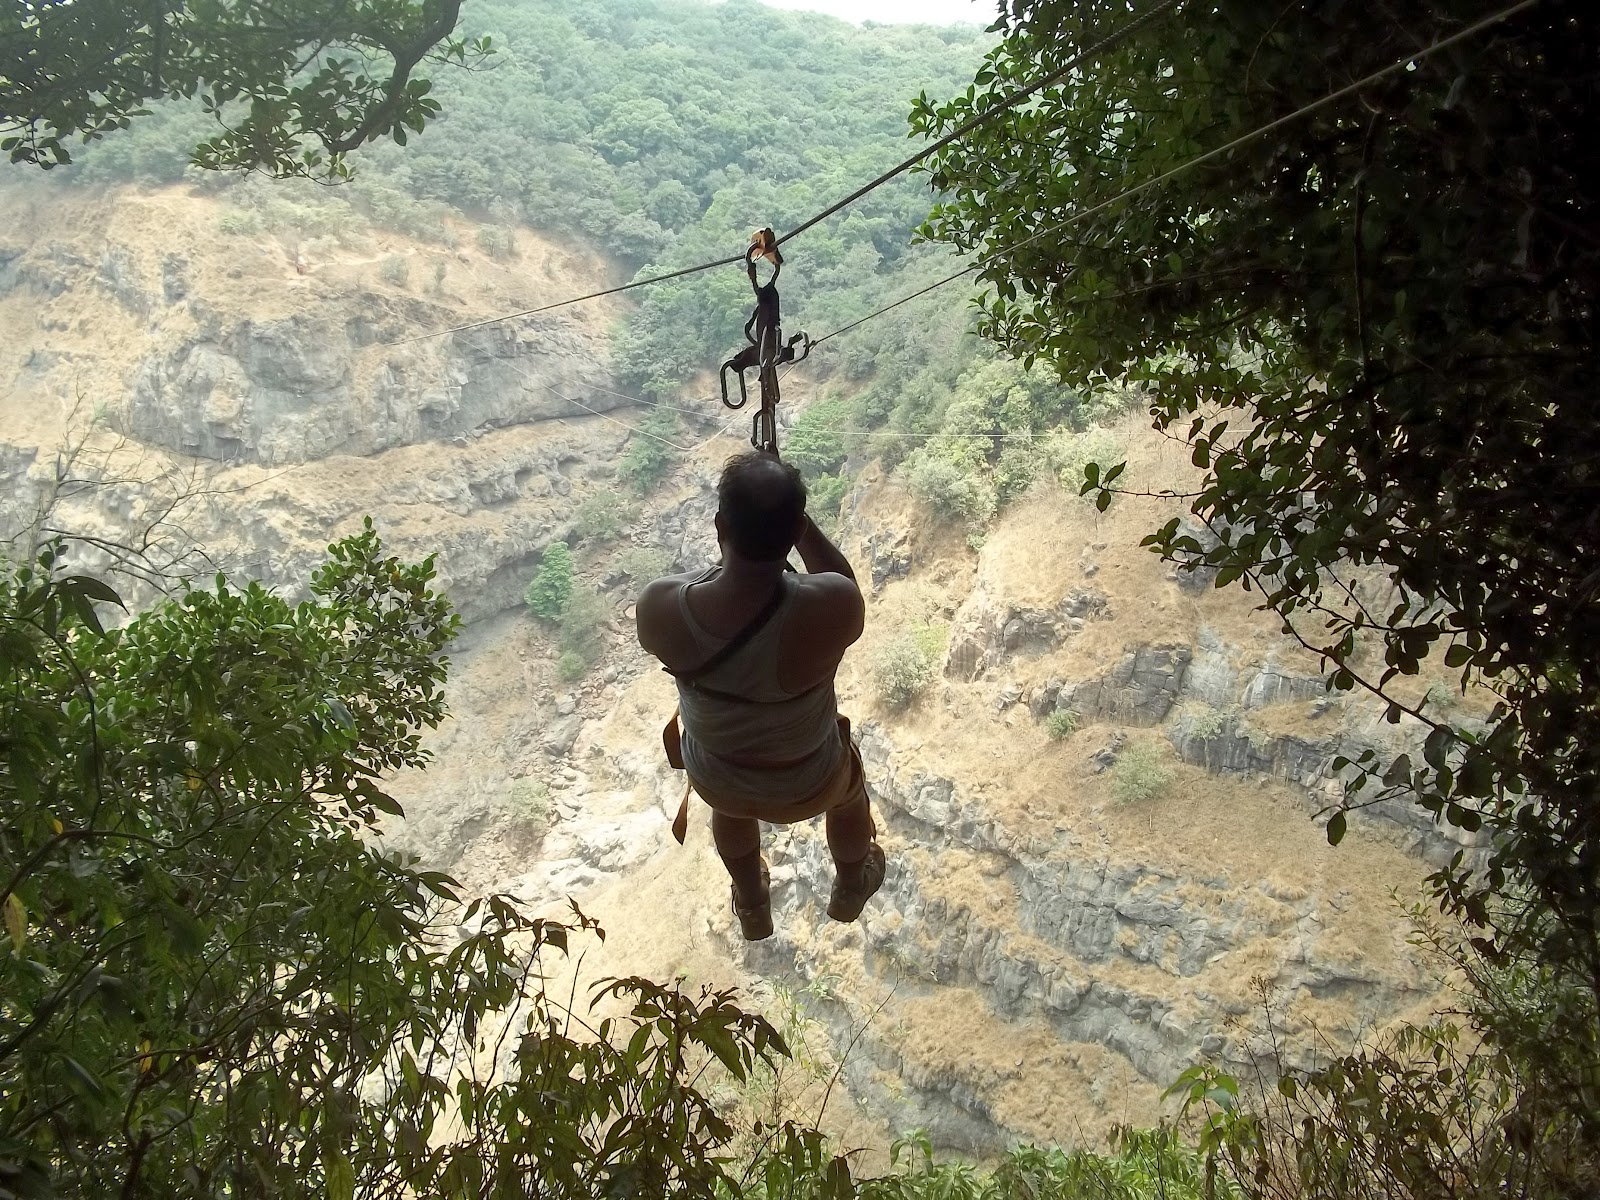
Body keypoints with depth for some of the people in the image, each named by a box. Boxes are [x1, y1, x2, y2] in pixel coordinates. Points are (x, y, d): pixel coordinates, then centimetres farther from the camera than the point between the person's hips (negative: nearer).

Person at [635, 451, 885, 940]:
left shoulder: (658, 605, -33)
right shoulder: (827, 608, -40)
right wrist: (789, 515, -16)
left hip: (713, 779, 2)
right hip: (806, 786, -1)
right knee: (849, 787, 37)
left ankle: (752, 908, 67)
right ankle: (851, 888, 66)